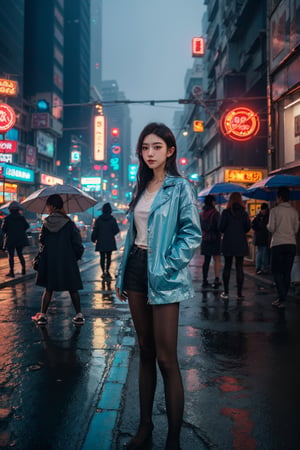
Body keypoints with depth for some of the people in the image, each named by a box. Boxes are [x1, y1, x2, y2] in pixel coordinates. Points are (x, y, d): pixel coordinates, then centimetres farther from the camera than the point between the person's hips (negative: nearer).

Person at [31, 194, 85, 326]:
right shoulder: (69, 223, -8)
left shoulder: (46, 223, -4)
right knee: (73, 289, 7)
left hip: (49, 261, 1)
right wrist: (77, 256, 7)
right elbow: (77, 242, -8)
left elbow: (41, 241, 3)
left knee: (48, 288, 12)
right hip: (67, 261, -1)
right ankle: (79, 315, 7)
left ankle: (43, 315, 14)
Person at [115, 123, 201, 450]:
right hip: (136, 269, 7)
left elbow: (192, 234, -9)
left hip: (162, 277, -6)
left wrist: (166, 267, -18)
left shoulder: (180, 187, -5)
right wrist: (122, 276, 12)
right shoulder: (141, 187, 13)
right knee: (145, 352, 14)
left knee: (166, 358, -2)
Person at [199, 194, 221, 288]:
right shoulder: (215, 213, -12)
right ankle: (216, 279, -7)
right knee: (217, 260, 1)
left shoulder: (201, 214, 8)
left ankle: (204, 281, 11)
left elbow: (200, 227, 13)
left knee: (206, 260, 10)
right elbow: (219, 227, -14)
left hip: (205, 239, 6)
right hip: (214, 239, -6)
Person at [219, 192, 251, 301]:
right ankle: (239, 293, 4)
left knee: (227, 267, 10)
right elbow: (248, 227, -2)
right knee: (239, 268, 5)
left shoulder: (225, 212, -7)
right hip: (241, 244, 1)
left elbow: (221, 228, -9)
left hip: (228, 244, -1)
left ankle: (226, 292, 10)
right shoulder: (244, 213, -2)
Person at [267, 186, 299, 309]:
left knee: (277, 272, 0)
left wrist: (268, 225, 14)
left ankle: (282, 299, -9)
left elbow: (271, 228, -8)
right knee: (287, 272, 10)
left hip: (278, 244, -5)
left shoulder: (275, 210, -6)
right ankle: (283, 298, 15)